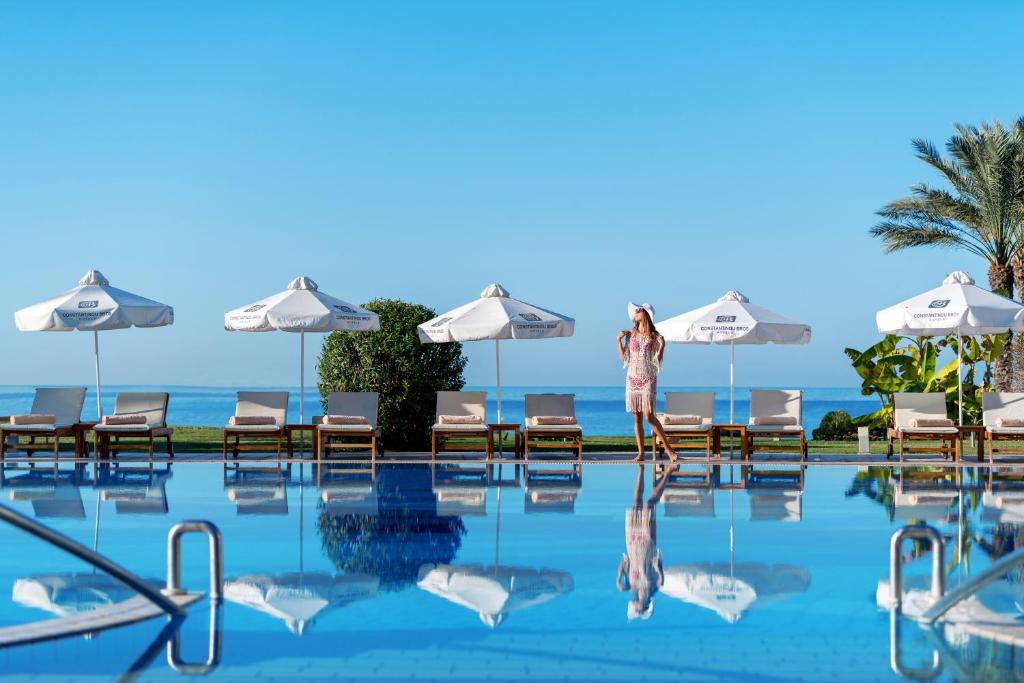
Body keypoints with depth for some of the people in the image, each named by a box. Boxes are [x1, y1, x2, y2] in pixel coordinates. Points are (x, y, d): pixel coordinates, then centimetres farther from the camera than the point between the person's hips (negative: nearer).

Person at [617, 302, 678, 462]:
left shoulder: (654, 336, 0)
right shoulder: (630, 334, 10)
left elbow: (657, 359, -2)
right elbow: (624, 358, 10)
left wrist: (662, 345, -15)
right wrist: (618, 340, 3)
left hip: (648, 378, -4)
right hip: (632, 378, 4)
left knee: (648, 415, -15)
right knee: (637, 417, 3)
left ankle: (667, 447, -5)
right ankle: (640, 453, 7)